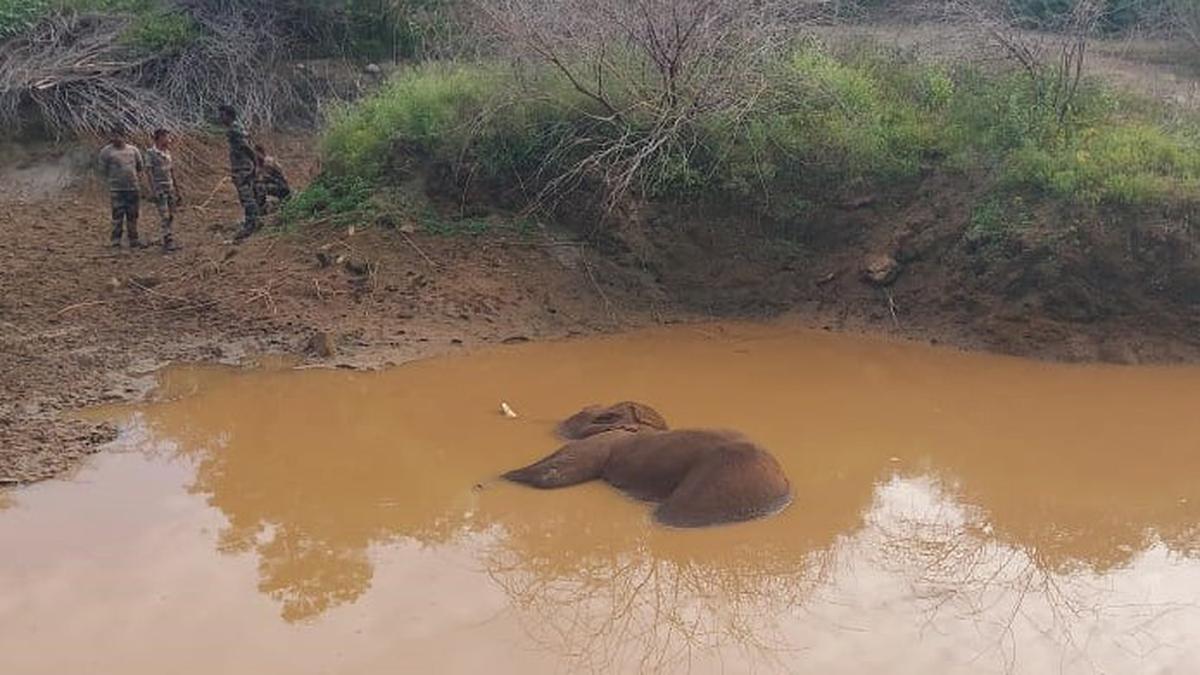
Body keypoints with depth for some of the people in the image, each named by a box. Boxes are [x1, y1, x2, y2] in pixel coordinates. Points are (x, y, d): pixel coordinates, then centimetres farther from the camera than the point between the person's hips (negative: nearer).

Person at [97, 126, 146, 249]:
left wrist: (134, 177, 8)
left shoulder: (133, 150, 7)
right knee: (118, 214, -6)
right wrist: (112, 180, 2)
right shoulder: (106, 151, -3)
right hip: (116, 189, -4)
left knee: (133, 215, 10)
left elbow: (140, 167, 18)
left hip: (133, 188, 4)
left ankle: (134, 241, 19)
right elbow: (103, 170, 3)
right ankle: (116, 241, 0)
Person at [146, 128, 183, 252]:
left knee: (171, 215, 7)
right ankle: (168, 241, -9)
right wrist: (153, 190, -17)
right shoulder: (151, 153, -7)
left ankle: (171, 241, 11)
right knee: (164, 216, -9)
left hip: (170, 187, 7)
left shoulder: (168, 153, 12)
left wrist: (177, 189, 17)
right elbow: (148, 172, -10)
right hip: (159, 188, -7)